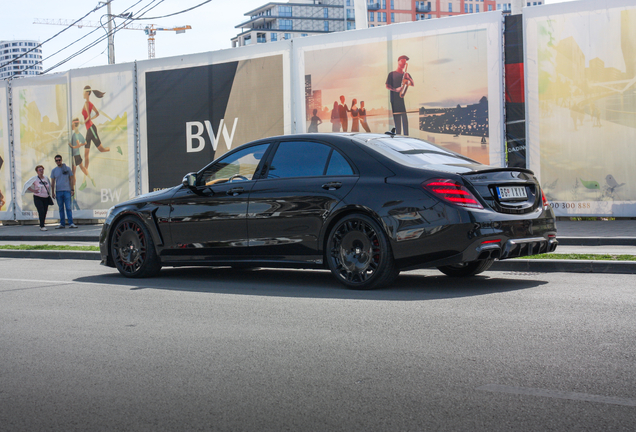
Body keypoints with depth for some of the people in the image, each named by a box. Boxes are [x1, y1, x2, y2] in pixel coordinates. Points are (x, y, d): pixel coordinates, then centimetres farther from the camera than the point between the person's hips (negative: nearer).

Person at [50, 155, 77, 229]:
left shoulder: (67, 169, 5)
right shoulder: (54, 171, 8)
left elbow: (71, 179, 7)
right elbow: (52, 182, 10)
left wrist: (72, 189, -2)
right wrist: (53, 193, 5)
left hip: (67, 191, -2)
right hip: (58, 191, 2)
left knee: (68, 208, -8)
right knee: (61, 208, 6)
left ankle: (71, 223, -8)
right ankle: (62, 224, 10)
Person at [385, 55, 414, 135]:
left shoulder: (407, 75, 18)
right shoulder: (392, 74, 7)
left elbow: (413, 84, 9)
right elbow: (387, 86, 2)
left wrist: (408, 78, -10)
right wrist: (396, 89, -14)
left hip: (404, 98, 2)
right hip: (395, 99, -2)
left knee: (405, 118, -4)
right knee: (397, 118, -5)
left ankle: (406, 136, -5)